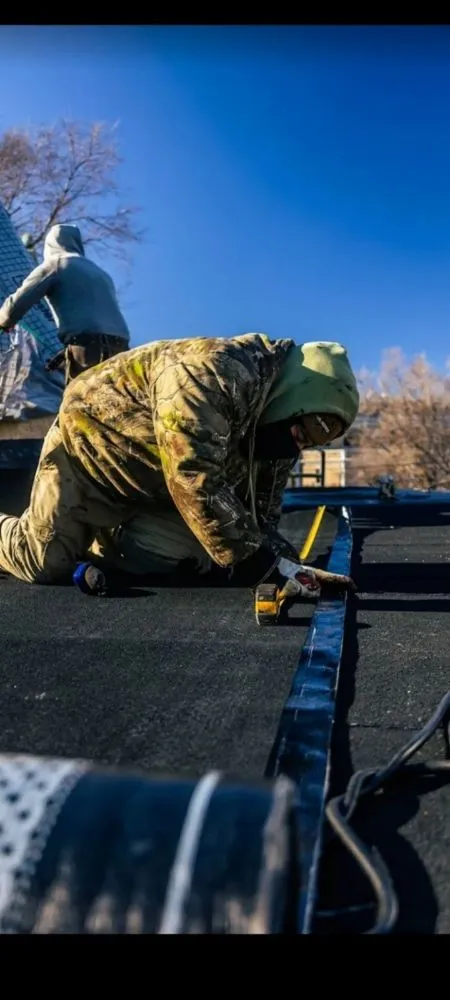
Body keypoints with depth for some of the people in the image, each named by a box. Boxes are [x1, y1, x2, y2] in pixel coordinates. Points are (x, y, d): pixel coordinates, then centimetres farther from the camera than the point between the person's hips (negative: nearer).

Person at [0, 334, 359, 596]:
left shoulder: (279, 432, -7)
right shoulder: (214, 372, -36)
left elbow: (260, 512, -3)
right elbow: (196, 483, -42)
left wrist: (281, 558, -23)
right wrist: (259, 561, -38)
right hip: (90, 445, -7)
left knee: (192, 558, -4)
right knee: (47, 565, -6)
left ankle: (95, 539, 20)